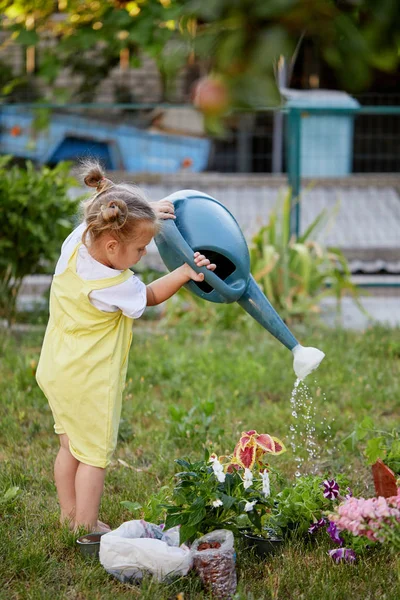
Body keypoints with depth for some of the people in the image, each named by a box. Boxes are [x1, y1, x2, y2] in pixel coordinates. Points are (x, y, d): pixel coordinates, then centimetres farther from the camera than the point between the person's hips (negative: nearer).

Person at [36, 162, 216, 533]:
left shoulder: (75, 243, -11)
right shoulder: (115, 286, -29)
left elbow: (98, 221, 11)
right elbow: (149, 296, -8)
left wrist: (145, 213, 4)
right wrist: (185, 273, -7)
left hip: (56, 372, 8)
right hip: (89, 381, -8)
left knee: (70, 446, 21)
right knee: (95, 452, 6)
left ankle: (69, 516, 33)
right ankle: (87, 527, 12)